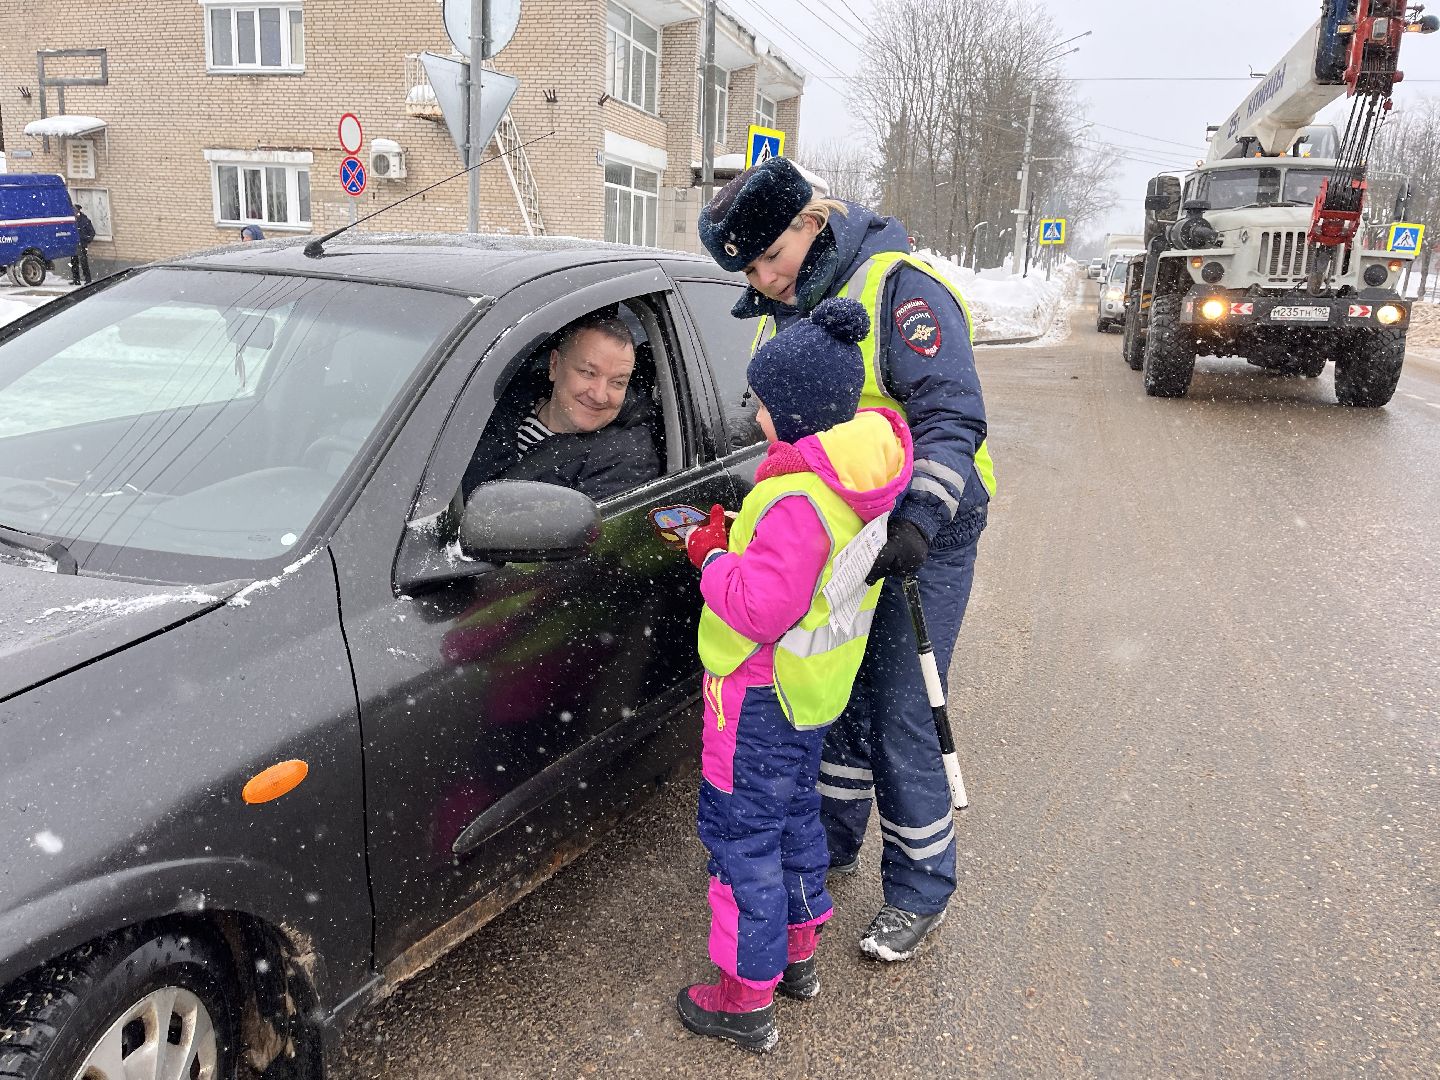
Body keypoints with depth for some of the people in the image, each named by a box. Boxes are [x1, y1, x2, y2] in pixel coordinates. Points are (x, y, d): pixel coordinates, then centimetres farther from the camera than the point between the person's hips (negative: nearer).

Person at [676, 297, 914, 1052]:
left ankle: (747, 998, 18)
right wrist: (738, 538, 4)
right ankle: (799, 951, 42)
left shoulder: (797, 499, -29)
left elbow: (761, 606, -31)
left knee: (741, 834, 4)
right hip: (814, 682, 10)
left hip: (763, 692, -10)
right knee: (793, 812, 24)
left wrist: (713, 556, -16)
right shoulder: (857, 477, 1)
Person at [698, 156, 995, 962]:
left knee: (902, 719, -2)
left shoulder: (898, 287, -18)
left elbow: (953, 417, -23)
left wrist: (919, 520, -35)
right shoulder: (785, 309, 8)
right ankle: (833, 844, 37)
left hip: (922, 533, -7)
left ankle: (921, 890, 17)